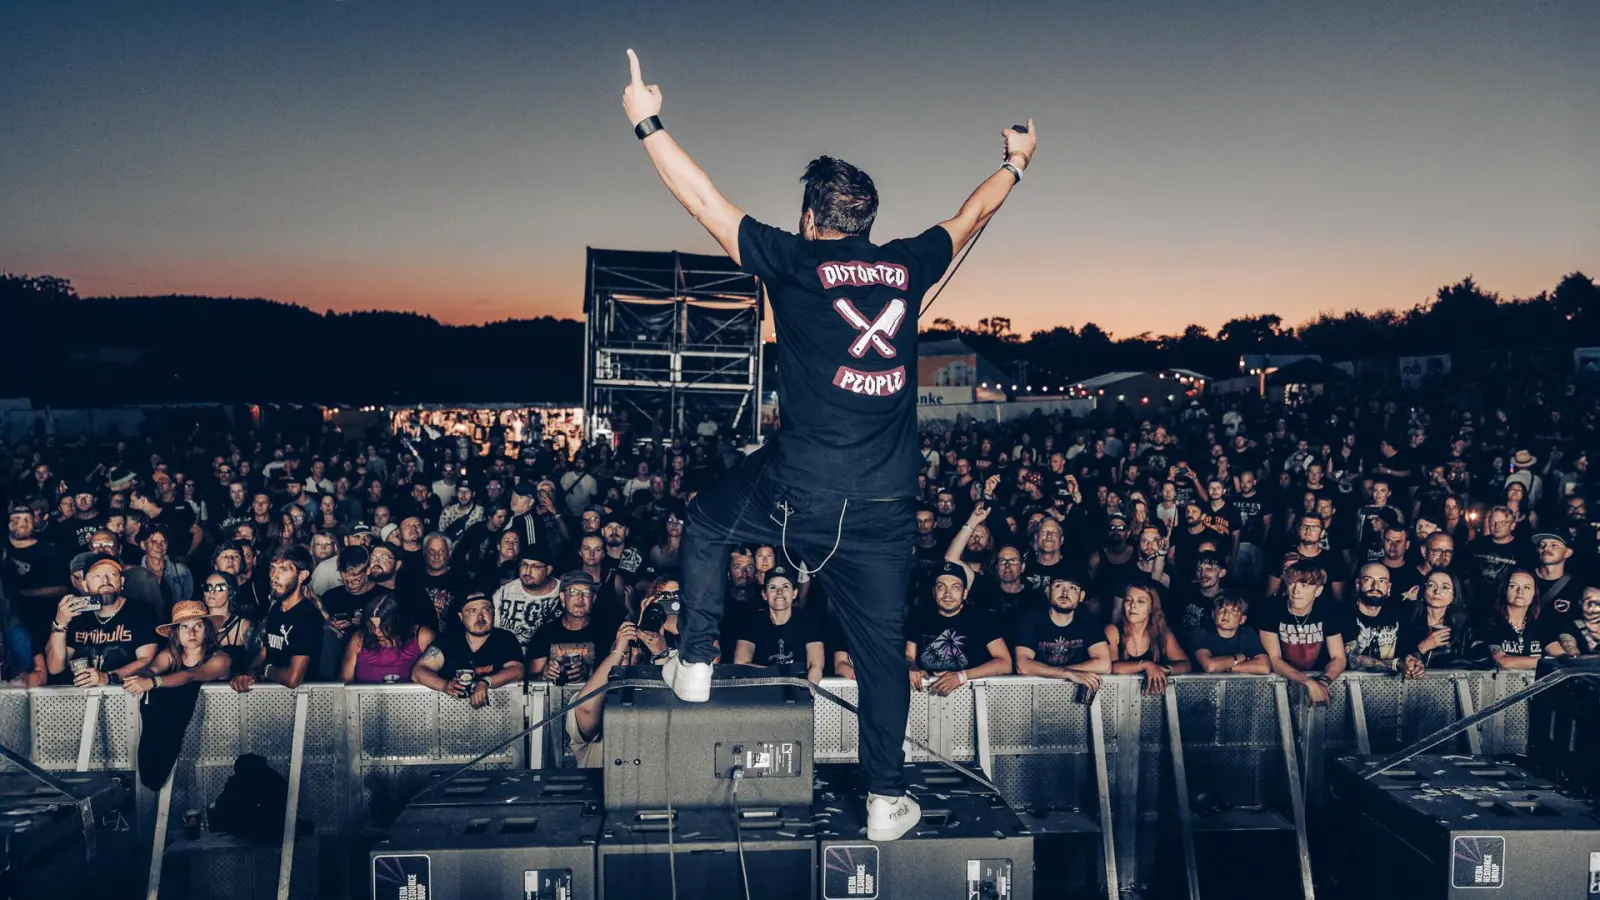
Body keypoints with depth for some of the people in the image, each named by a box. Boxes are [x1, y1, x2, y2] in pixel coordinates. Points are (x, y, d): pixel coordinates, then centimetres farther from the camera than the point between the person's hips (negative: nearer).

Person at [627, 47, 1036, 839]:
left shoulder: (794, 262, -3)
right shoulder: (907, 265, 7)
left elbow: (702, 198, 2)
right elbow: (971, 216, 25)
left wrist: (648, 124, 13)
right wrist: (1015, 163, 43)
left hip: (799, 493, -3)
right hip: (886, 506, 3)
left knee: (705, 522, 27)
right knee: (882, 648, 13)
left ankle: (695, 663, 28)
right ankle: (887, 802, 19)